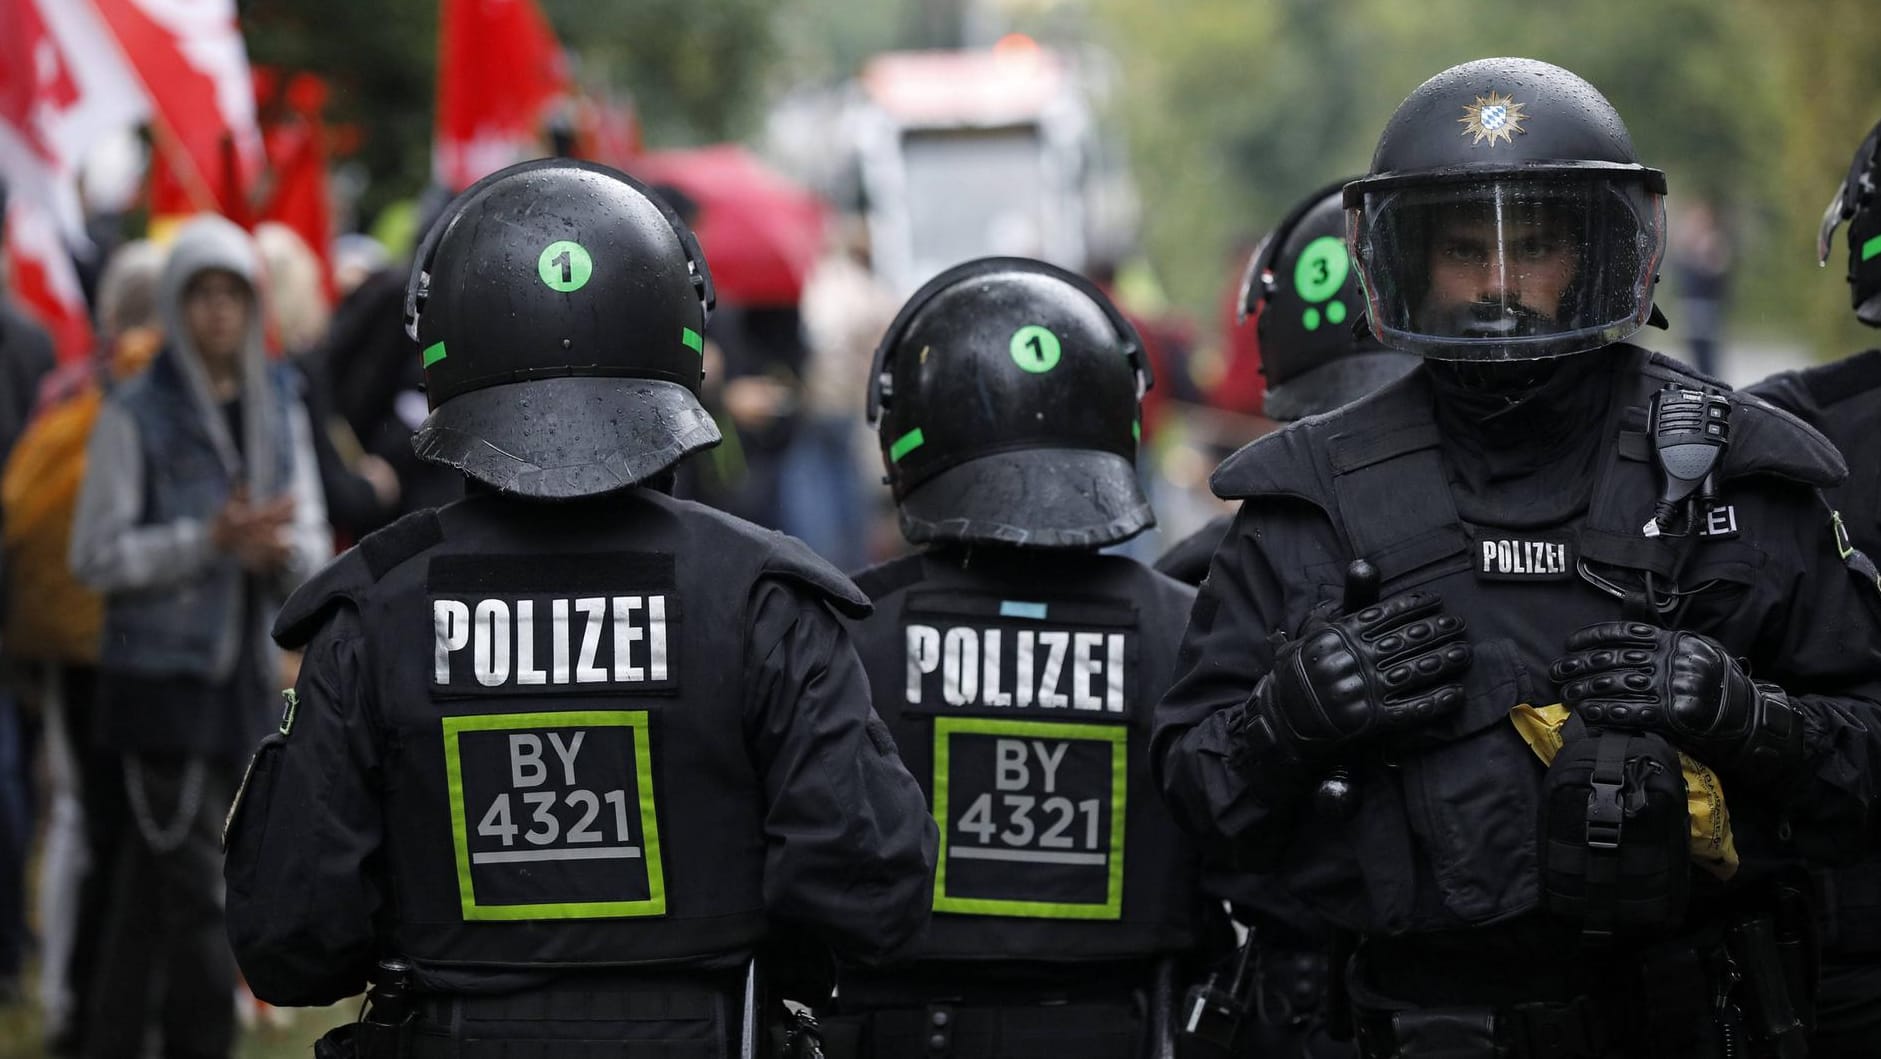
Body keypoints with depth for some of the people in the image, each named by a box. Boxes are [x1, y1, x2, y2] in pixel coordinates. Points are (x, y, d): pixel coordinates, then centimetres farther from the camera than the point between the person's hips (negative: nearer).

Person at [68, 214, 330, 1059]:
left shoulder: (278, 409, 11)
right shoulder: (135, 414, -5)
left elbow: (313, 546, 11)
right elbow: (97, 555, -8)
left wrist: (281, 548, -13)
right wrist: (211, 540, -18)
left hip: (243, 676, 5)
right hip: (159, 672, -5)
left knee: (145, 894, 12)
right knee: (192, 893, -10)